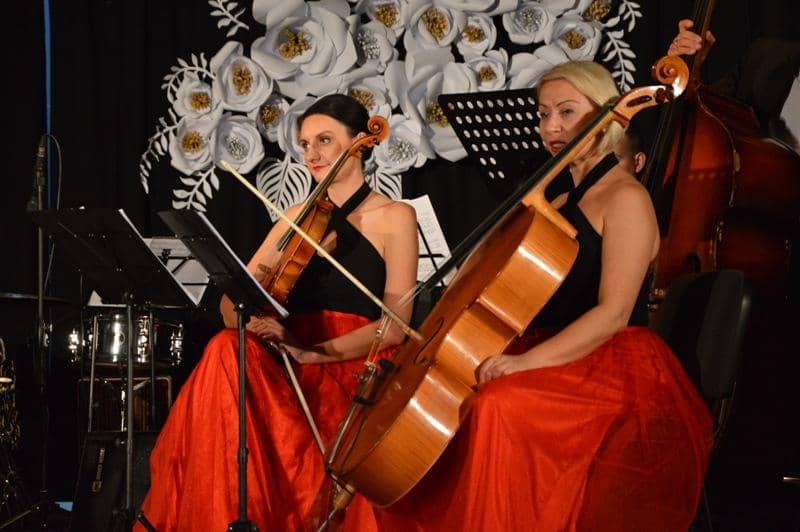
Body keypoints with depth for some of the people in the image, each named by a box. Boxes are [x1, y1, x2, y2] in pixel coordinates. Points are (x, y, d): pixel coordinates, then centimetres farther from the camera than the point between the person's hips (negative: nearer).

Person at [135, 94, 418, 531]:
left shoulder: (394, 217, 6)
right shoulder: (297, 218, 19)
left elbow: (395, 325, -5)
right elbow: (231, 312, 13)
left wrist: (312, 351, -17)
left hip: (354, 374, -4)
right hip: (291, 376, 4)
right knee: (227, 351, -29)